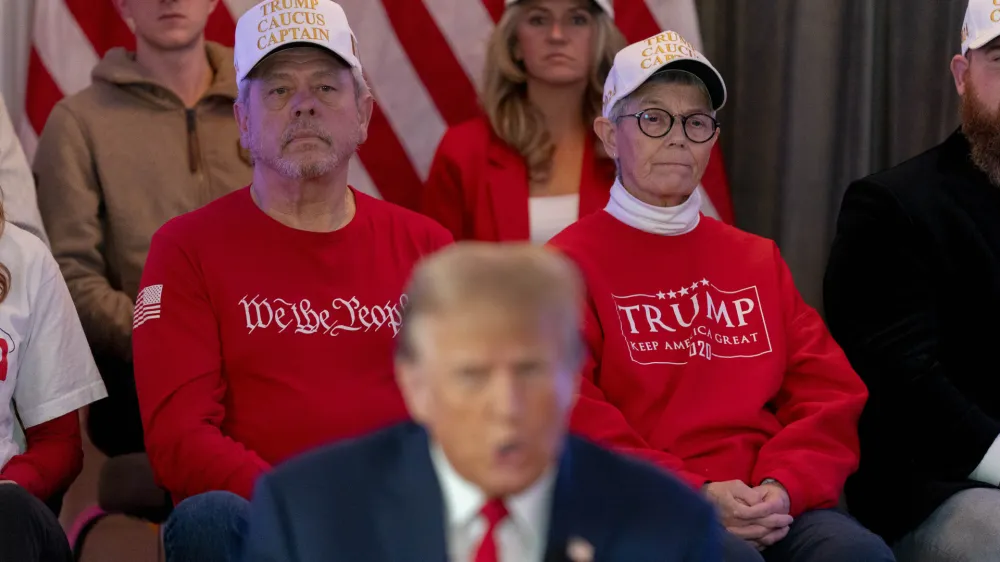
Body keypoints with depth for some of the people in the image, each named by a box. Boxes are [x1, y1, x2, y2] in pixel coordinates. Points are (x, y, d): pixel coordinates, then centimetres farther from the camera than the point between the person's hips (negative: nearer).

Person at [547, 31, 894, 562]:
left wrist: (783, 485, -7)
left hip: (779, 509, 4)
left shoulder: (758, 260, 23)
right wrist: (696, 494, -15)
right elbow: (571, 417, -5)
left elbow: (827, 393, 14)